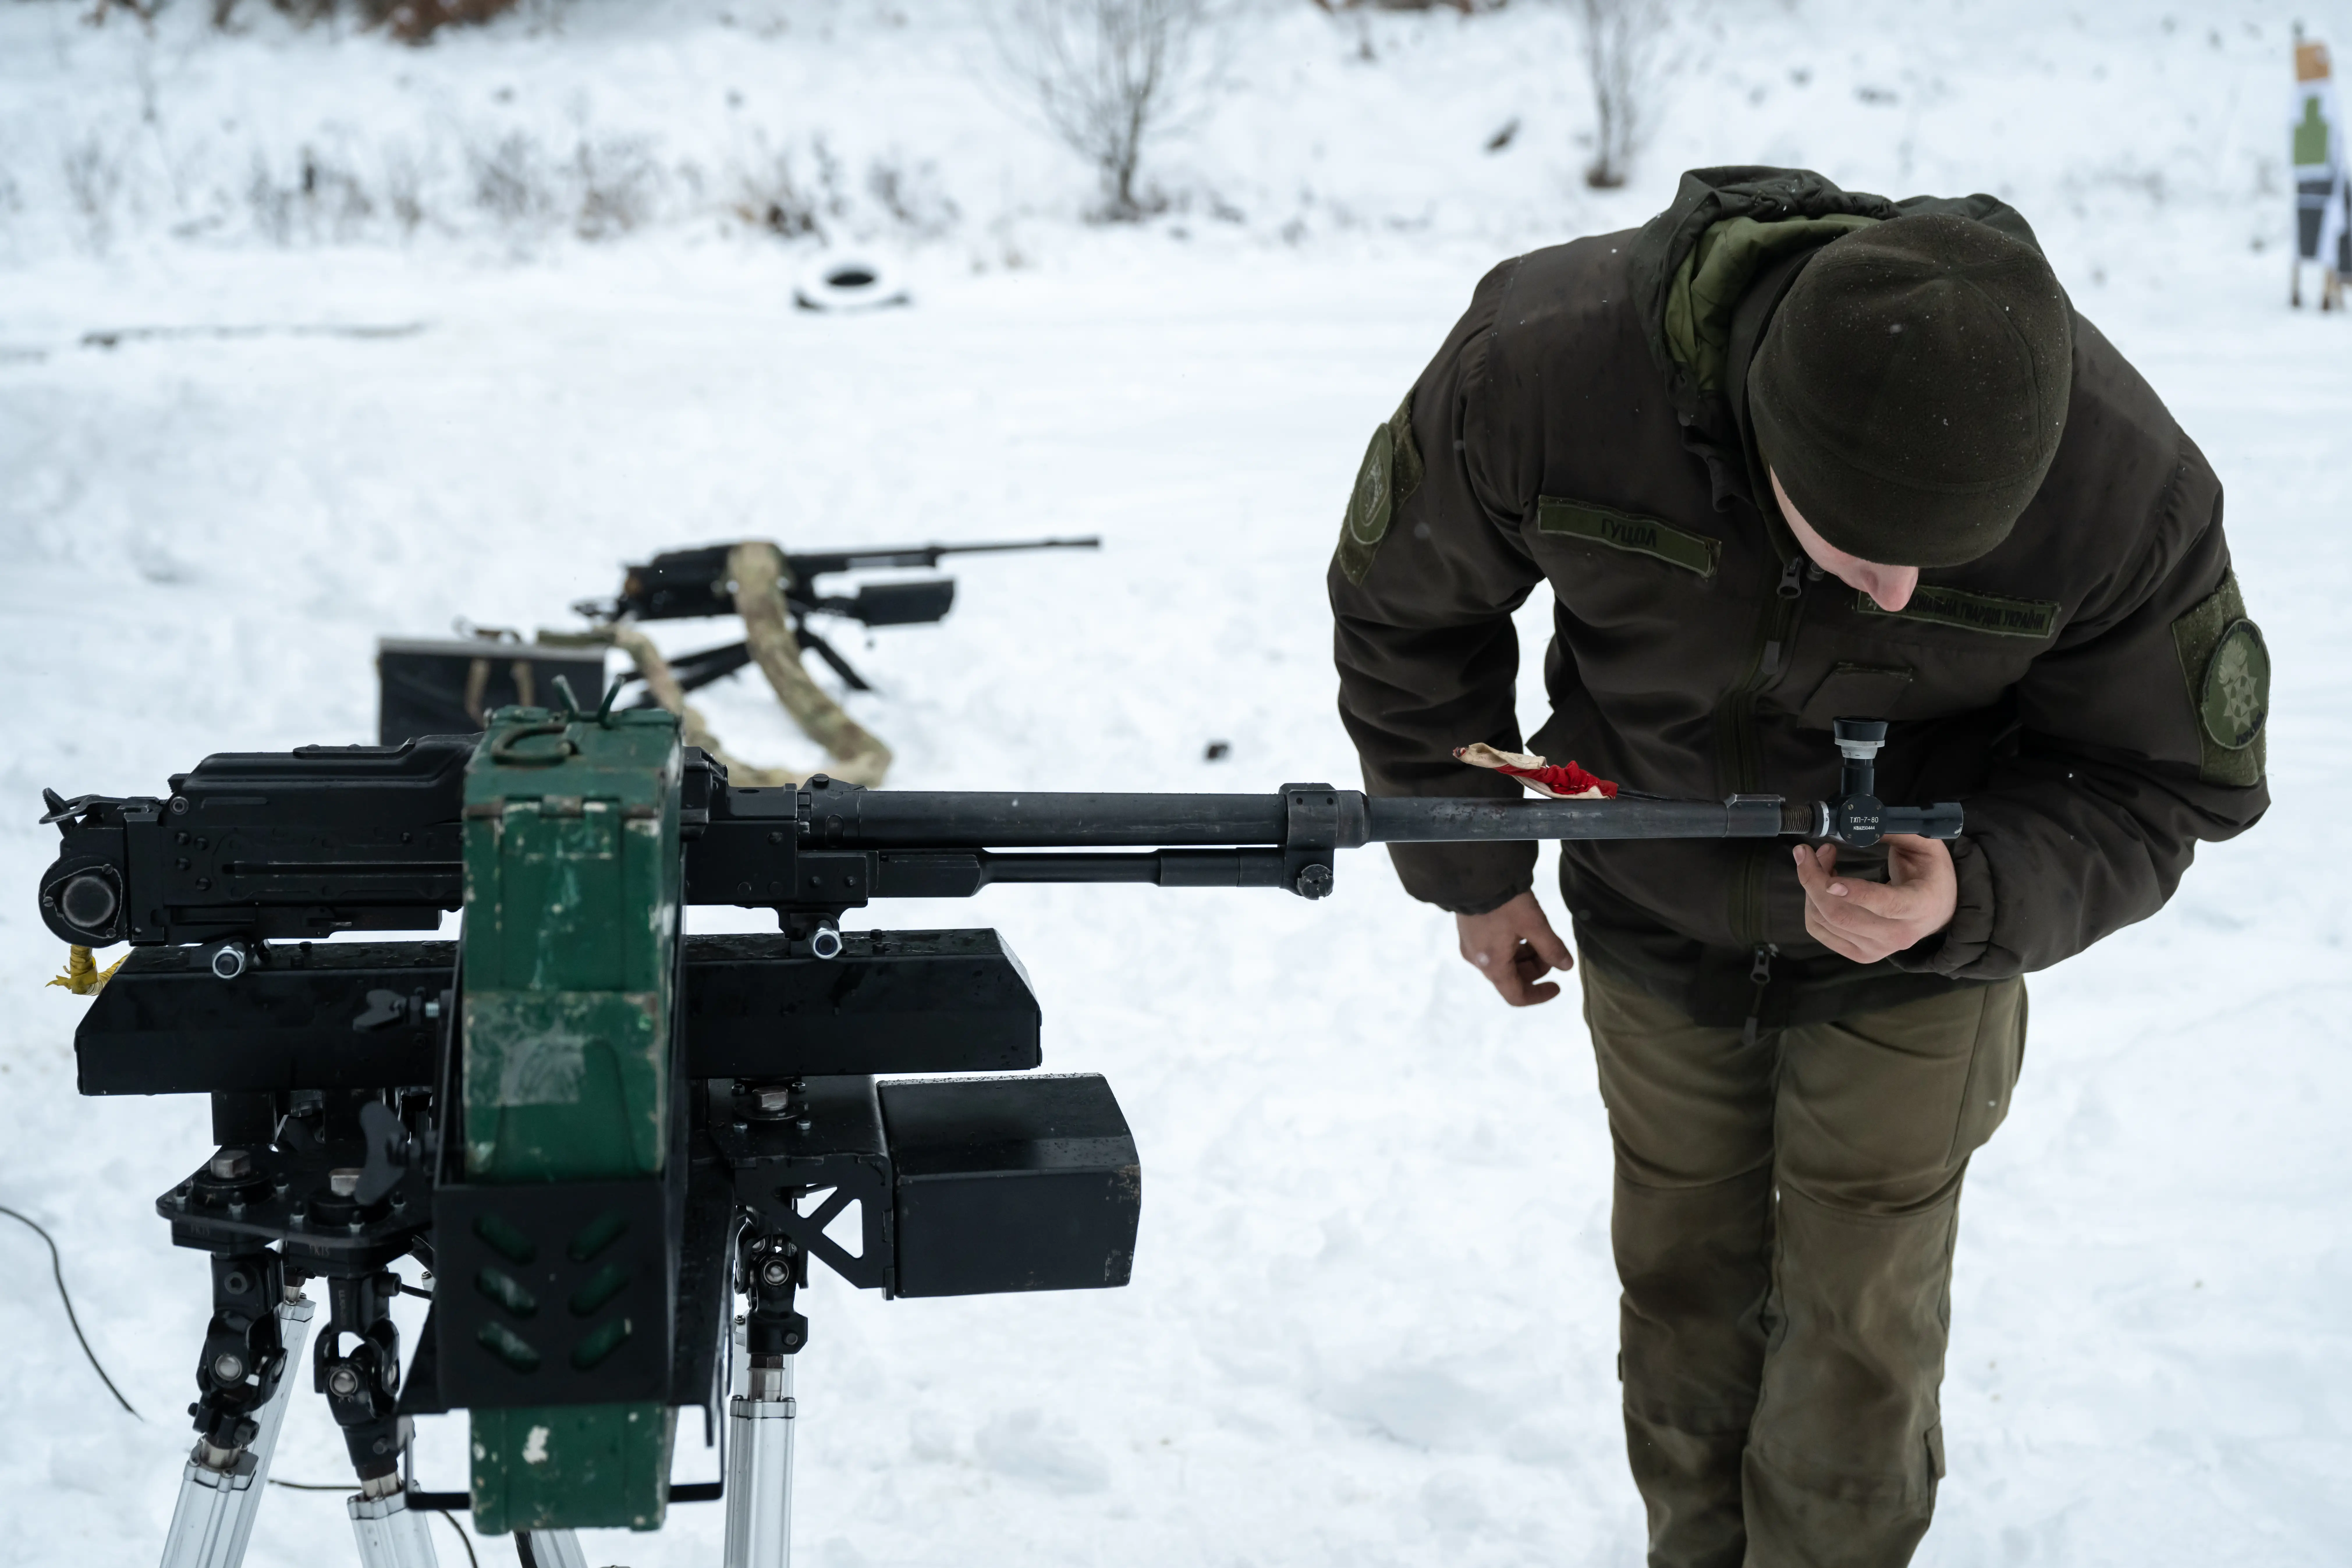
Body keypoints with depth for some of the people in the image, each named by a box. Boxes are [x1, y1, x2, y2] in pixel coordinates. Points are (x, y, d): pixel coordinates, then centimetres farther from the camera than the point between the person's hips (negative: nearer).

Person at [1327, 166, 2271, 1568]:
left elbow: (2170, 786, -15)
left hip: (1912, 965, -1)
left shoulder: (2126, 482, -33)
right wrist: (1473, 865, 1)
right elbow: (1405, 605, -10)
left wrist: (1971, 897, -35)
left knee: (1856, 1348, 3)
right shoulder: (1544, 364, -33)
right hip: (1657, 929, 1)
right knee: (1684, 1301, 15)